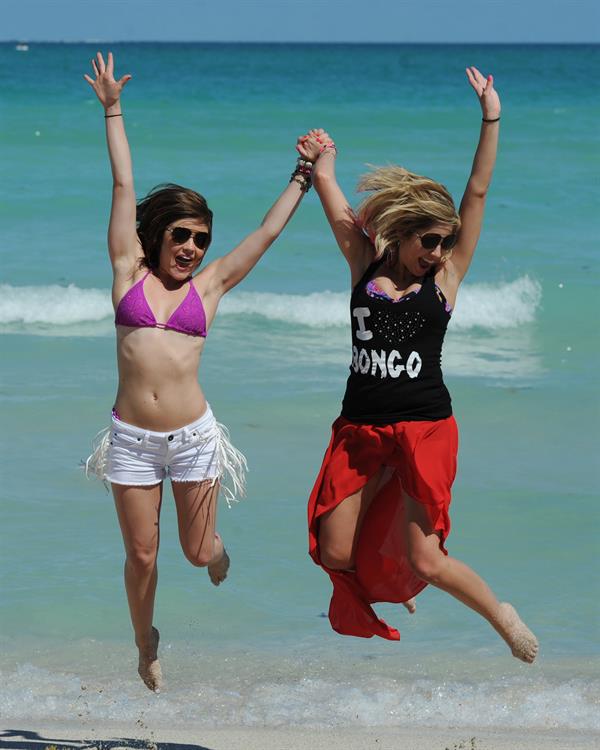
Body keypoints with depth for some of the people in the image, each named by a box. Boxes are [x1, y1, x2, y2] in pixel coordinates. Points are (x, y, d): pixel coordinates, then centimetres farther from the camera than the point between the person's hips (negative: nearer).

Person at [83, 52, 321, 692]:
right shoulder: (129, 272, 4)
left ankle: (218, 555, 46)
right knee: (141, 555, 6)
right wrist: (112, 110, 7)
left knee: (199, 552, 9)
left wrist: (303, 179, 12)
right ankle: (146, 648, 30)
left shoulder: (208, 284, 5)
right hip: (132, 439, 0)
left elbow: (267, 233, 10)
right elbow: (123, 187, 3)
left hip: (193, 435, 1)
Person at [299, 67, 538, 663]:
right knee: (335, 553, -1)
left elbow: (477, 194, -4)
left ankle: (501, 615, 15)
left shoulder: (445, 275, 1)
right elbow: (327, 187, 9)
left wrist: (492, 121, -7)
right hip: (360, 429, 3)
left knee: (425, 560, -11)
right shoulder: (365, 264, 6)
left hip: (425, 428, -3)